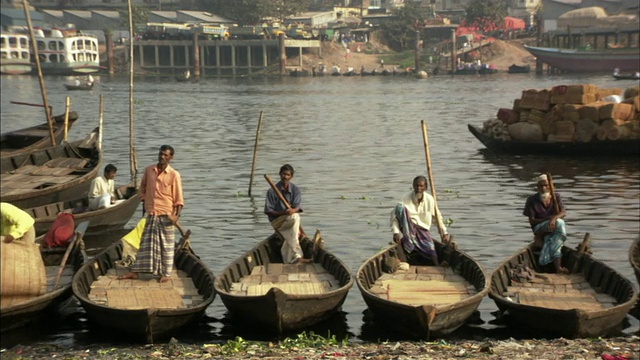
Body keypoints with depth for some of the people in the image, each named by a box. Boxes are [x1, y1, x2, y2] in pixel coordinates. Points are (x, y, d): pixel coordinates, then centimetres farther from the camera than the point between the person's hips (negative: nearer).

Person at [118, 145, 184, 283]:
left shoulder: (174, 175, -8)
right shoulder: (149, 170, 4)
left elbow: (179, 199, -8)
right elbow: (142, 188, 20)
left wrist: (176, 215, -17)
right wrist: (144, 201, 11)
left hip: (166, 215, -4)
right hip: (151, 214, 4)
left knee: (166, 245, 4)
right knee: (145, 244, 9)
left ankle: (166, 274, 13)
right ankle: (135, 271, 14)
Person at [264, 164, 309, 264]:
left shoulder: (295, 189, 4)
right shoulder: (272, 191, -5)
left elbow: (298, 207, -8)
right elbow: (268, 211, -7)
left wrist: (293, 210, -32)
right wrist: (282, 213, -22)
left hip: (291, 222, 3)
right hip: (277, 221, -3)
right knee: (295, 217, -34)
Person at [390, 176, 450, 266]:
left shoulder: (430, 200, -1)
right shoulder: (406, 199, -11)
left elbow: (437, 216, 10)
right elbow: (394, 214, -14)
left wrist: (445, 233, 6)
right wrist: (396, 232, -28)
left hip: (423, 229, 2)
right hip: (408, 229, -2)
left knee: (429, 247, -30)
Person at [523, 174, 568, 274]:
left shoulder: (556, 197, 6)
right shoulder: (532, 200, -4)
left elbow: (563, 213, -11)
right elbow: (532, 221, -7)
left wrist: (554, 218, -34)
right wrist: (548, 218, -20)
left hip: (553, 229, 3)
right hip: (539, 228, -3)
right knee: (559, 223, -34)